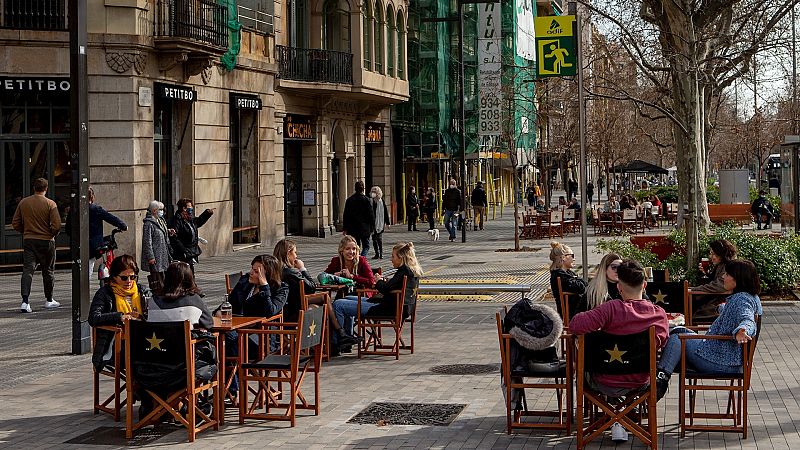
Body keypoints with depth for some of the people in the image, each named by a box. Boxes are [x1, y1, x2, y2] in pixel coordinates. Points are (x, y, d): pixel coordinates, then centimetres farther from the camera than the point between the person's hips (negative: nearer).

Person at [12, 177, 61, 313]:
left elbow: (15, 224, 6)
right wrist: (52, 235, 3)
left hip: (28, 241, 2)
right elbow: (57, 225, -16)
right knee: (47, 271, 13)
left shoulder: (23, 202, 3)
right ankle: (49, 300, 26)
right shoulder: (50, 204, -9)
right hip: (46, 241, -2)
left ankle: (25, 301, -19)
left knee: (27, 270, -2)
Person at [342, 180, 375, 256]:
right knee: (366, 246, 5)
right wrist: (372, 227, 4)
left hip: (353, 229, 3)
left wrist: (345, 228, 11)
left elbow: (346, 215, 6)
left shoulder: (349, 200, 3)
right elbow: (371, 214, -5)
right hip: (364, 228, -3)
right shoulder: (367, 200, -6)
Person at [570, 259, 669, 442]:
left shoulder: (612, 308, -26)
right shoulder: (659, 314, -13)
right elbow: (661, 343, 4)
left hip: (606, 384, -3)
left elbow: (575, 325, -33)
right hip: (639, 383, 4)